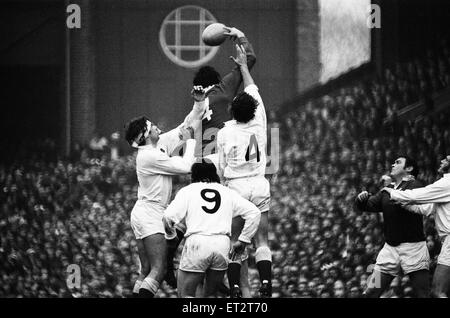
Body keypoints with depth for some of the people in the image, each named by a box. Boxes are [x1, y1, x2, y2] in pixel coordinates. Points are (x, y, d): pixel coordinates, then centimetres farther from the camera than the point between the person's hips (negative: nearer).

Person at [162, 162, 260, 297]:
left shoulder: (187, 191, 10)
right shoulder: (227, 192, 18)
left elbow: (169, 217, -4)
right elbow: (253, 212, 12)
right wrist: (243, 240, 17)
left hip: (197, 242, -3)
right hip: (222, 244, 3)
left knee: (185, 295, 4)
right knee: (210, 294, 16)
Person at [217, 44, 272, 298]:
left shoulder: (225, 133, -7)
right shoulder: (259, 124, -1)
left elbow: (220, 168, -2)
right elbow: (253, 90, 14)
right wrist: (243, 65, 26)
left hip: (236, 186, -2)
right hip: (260, 185, 2)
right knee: (262, 240, 3)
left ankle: (238, 288, -5)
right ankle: (266, 283, -12)